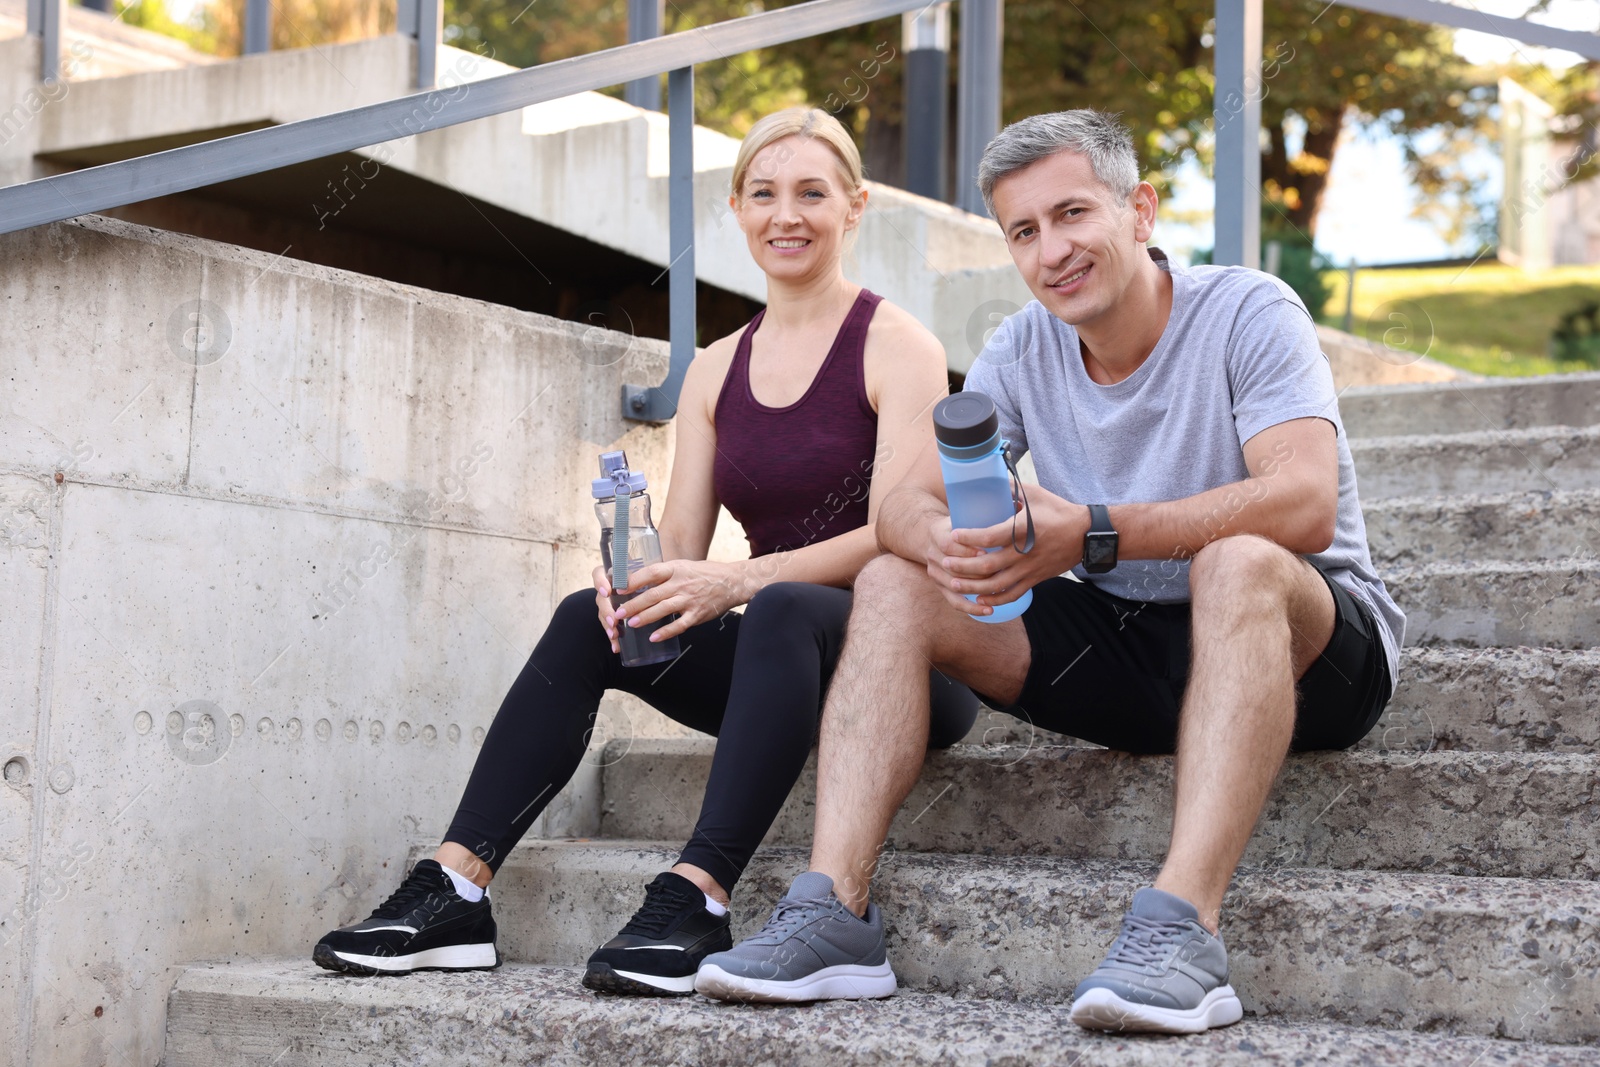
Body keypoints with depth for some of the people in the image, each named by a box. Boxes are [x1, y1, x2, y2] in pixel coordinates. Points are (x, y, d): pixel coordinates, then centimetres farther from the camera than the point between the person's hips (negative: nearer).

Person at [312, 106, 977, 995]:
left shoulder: (897, 345, -4)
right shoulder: (716, 370, 14)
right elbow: (682, 546, 8)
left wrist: (738, 580, -27)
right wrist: (633, 580, -17)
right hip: (777, 662, 6)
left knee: (782, 610, -36)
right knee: (589, 619, -15)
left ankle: (696, 900, -43)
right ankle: (456, 894, -21)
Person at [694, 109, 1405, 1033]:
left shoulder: (1249, 314, -13)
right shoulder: (1024, 351, 3)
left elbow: (1304, 504, -29)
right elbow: (906, 502, -4)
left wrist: (1093, 534, -39)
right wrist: (945, 539, -30)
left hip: (1300, 651, -5)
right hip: (1119, 651, 5)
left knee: (1238, 562, -38)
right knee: (893, 584, -9)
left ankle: (1184, 926, -47)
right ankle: (836, 912, -21)